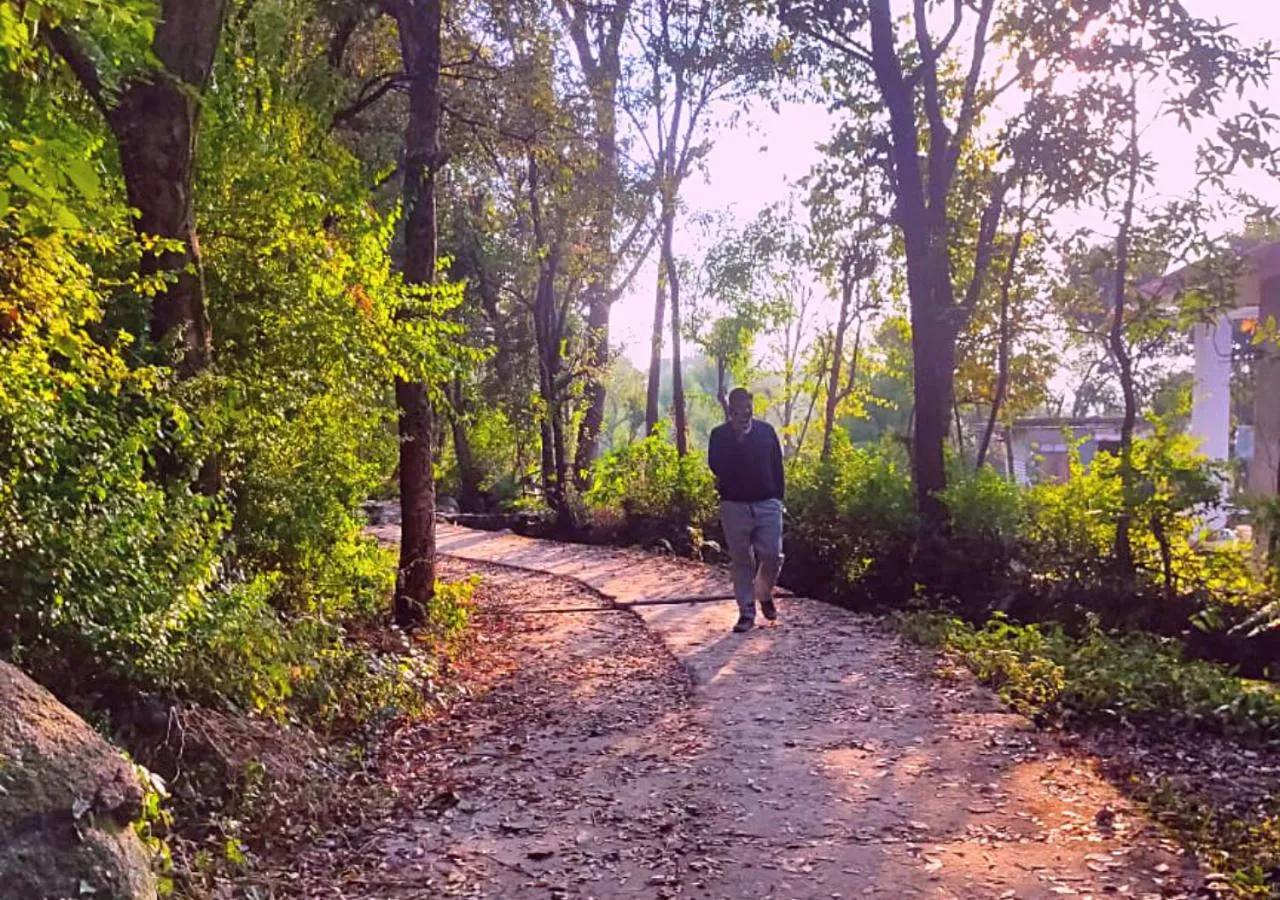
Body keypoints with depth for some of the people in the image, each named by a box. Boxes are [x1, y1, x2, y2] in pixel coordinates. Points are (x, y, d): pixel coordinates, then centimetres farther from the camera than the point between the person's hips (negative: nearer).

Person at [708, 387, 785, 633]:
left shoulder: (766, 431, 6)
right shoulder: (719, 435, 3)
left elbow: (777, 466, 9)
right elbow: (716, 466, -5)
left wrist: (780, 497, 6)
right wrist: (737, 438, -9)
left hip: (767, 503, 1)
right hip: (734, 505, -1)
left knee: (772, 555, -5)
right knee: (741, 560, 3)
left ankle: (765, 594, 23)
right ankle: (746, 611, 11)